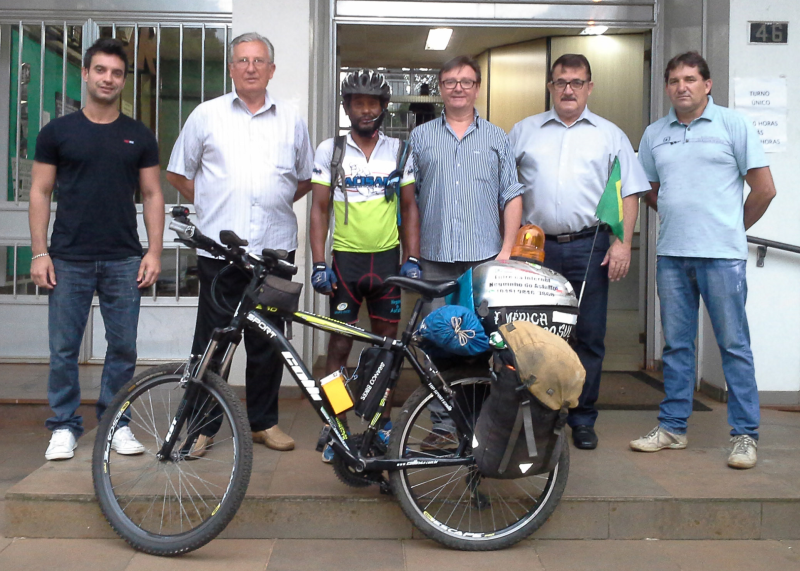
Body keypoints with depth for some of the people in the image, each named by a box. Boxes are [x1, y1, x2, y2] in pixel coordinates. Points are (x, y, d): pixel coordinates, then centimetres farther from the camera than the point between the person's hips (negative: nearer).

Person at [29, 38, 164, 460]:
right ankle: (65, 426, 16)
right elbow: (40, 192, 4)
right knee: (63, 349, 3)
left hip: (123, 260, 1)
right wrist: (39, 253, -4)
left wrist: (154, 251, -2)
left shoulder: (139, 137, 9)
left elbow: (152, 195, 8)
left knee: (123, 347, 4)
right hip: (69, 259, -1)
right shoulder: (57, 132, 5)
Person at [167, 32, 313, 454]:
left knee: (268, 339, 8)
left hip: (274, 246, 2)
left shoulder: (291, 120, 12)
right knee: (212, 338, 1)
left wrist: (275, 203, 9)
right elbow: (178, 174, 14)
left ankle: (264, 422, 21)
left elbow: (305, 179, 20)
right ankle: (202, 425, 12)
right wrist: (211, 204, 5)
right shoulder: (206, 115, 8)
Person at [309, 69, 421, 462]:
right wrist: (318, 264, -7)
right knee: (339, 344, 1)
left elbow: (409, 207, 9)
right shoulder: (330, 150, 2)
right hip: (346, 260, -2)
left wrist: (412, 259, 0)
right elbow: (319, 209, 1)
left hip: (388, 260, 2)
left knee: (387, 343, 8)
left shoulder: (398, 150, 7)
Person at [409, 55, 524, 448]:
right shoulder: (420, 137, 12)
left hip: (486, 257, 0)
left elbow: (512, 197, 9)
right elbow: (409, 197, 10)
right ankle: (443, 424, 8)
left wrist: (507, 249, -2)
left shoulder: (497, 138, 12)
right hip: (436, 257, 1)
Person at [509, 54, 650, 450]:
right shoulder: (524, 131, 11)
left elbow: (629, 193, 7)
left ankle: (583, 419, 16)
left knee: (589, 338, 4)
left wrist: (623, 243, -4)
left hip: (589, 247, 0)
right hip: (536, 246, 0)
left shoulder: (610, 135, 10)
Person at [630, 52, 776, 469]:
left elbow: (764, 188, 1)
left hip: (721, 255, -4)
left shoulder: (733, 125, 0)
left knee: (734, 345, -1)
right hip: (671, 255, 4)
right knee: (676, 345, 10)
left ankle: (745, 434, 7)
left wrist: (733, 229, 8)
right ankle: (672, 427, 20)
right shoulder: (654, 134, 12)